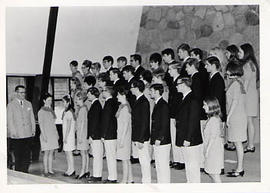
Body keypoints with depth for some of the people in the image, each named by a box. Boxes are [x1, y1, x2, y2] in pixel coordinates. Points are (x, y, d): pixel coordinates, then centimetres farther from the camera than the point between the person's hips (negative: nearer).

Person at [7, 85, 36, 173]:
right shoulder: (11, 105, 1)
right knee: (18, 157, 2)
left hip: (28, 135, 3)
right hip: (17, 136, -3)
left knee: (27, 156, 4)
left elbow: (32, 118, 15)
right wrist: (13, 132, -9)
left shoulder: (28, 104, 14)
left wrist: (33, 129, 7)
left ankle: (25, 173, 13)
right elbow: (9, 120, -2)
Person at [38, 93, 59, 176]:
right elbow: (41, 124, -9)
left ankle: (50, 170, 11)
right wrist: (44, 135, -15)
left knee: (51, 152, 7)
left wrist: (56, 134, 15)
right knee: (46, 153, -3)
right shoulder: (41, 111, -7)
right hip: (46, 134, -6)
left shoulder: (51, 110, 12)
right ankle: (46, 171, 2)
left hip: (53, 134, 6)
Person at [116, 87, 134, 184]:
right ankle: (130, 179, 22)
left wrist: (122, 139, -19)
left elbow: (126, 124, -19)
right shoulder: (121, 106, 11)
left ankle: (124, 181, 4)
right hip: (121, 135, 9)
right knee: (127, 159, 14)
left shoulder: (125, 107, -16)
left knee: (124, 159, -2)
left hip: (124, 136, -9)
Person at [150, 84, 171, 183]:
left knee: (164, 166, -5)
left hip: (162, 141, -10)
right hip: (157, 141, 10)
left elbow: (165, 124, -19)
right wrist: (153, 138, 15)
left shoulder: (163, 105, -14)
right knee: (158, 165, 14)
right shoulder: (157, 104, 16)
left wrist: (159, 139, -20)